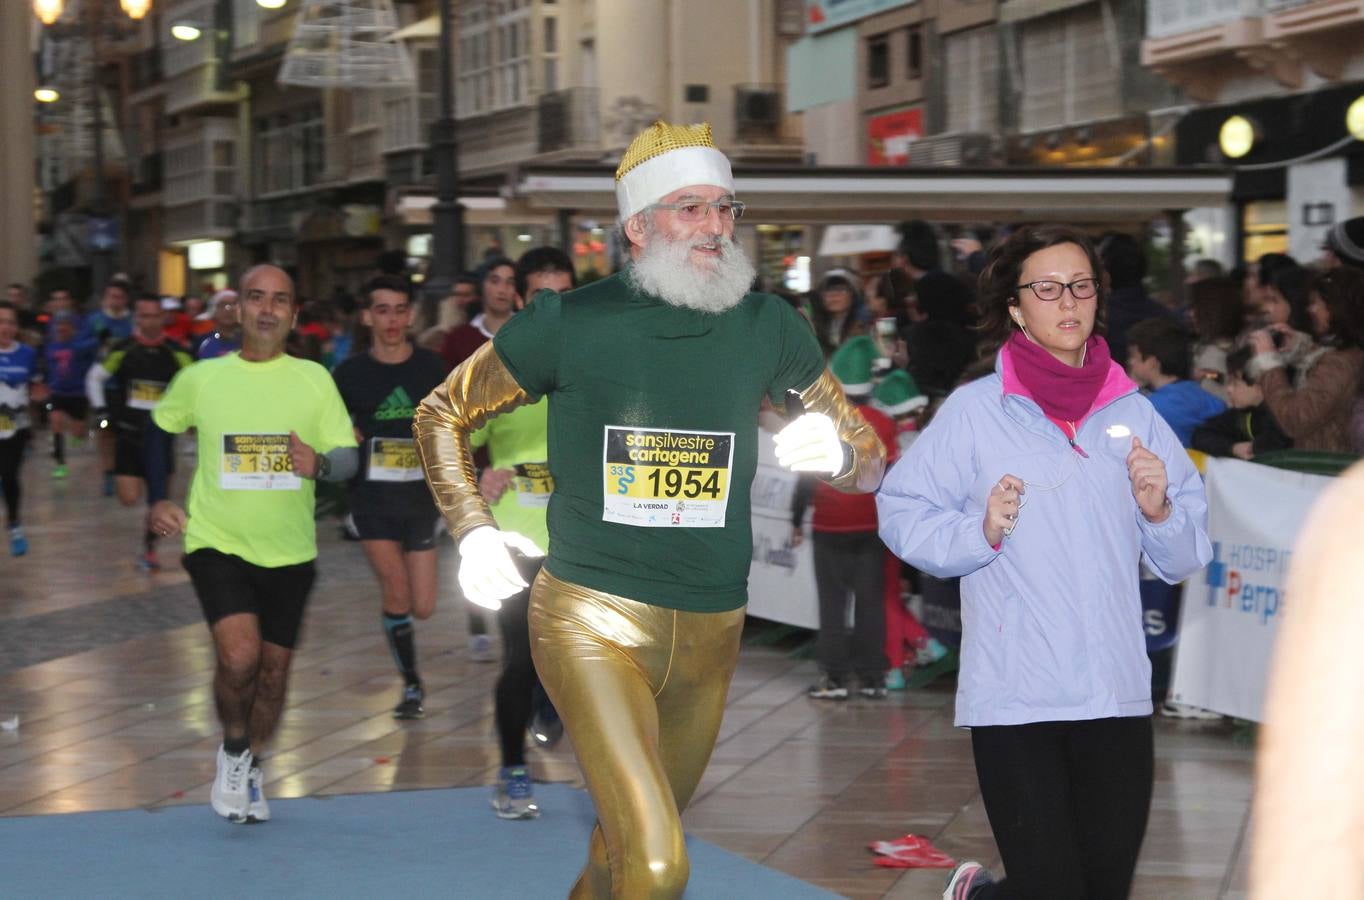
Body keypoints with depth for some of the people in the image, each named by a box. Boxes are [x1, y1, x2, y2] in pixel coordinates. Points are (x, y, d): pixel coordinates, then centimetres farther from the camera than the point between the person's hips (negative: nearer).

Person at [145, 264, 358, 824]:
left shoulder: (314, 379, -2)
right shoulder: (201, 378, -1)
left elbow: (348, 458, -3)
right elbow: (159, 428, 16)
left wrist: (320, 465, -26)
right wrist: (157, 499, 7)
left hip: (290, 551, 2)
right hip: (217, 543, -2)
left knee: (274, 668, 10)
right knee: (239, 657, -21)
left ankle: (251, 769, 33)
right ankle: (233, 749, 7)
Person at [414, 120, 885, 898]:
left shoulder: (769, 329, 2)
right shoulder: (570, 324, -6)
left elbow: (871, 463, 10)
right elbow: (442, 415, 8)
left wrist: (837, 452, -14)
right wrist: (473, 531, -4)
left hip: (709, 631, 4)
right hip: (592, 620, -4)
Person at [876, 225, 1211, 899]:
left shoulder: (1135, 414, 9)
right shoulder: (975, 410, -2)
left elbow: (1184, 559, 12)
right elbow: (901, 516, -2)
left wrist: (1158, 511, -7)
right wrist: (980, 533, -17)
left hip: (1117, 696, 4)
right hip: (1014, 700, -4)